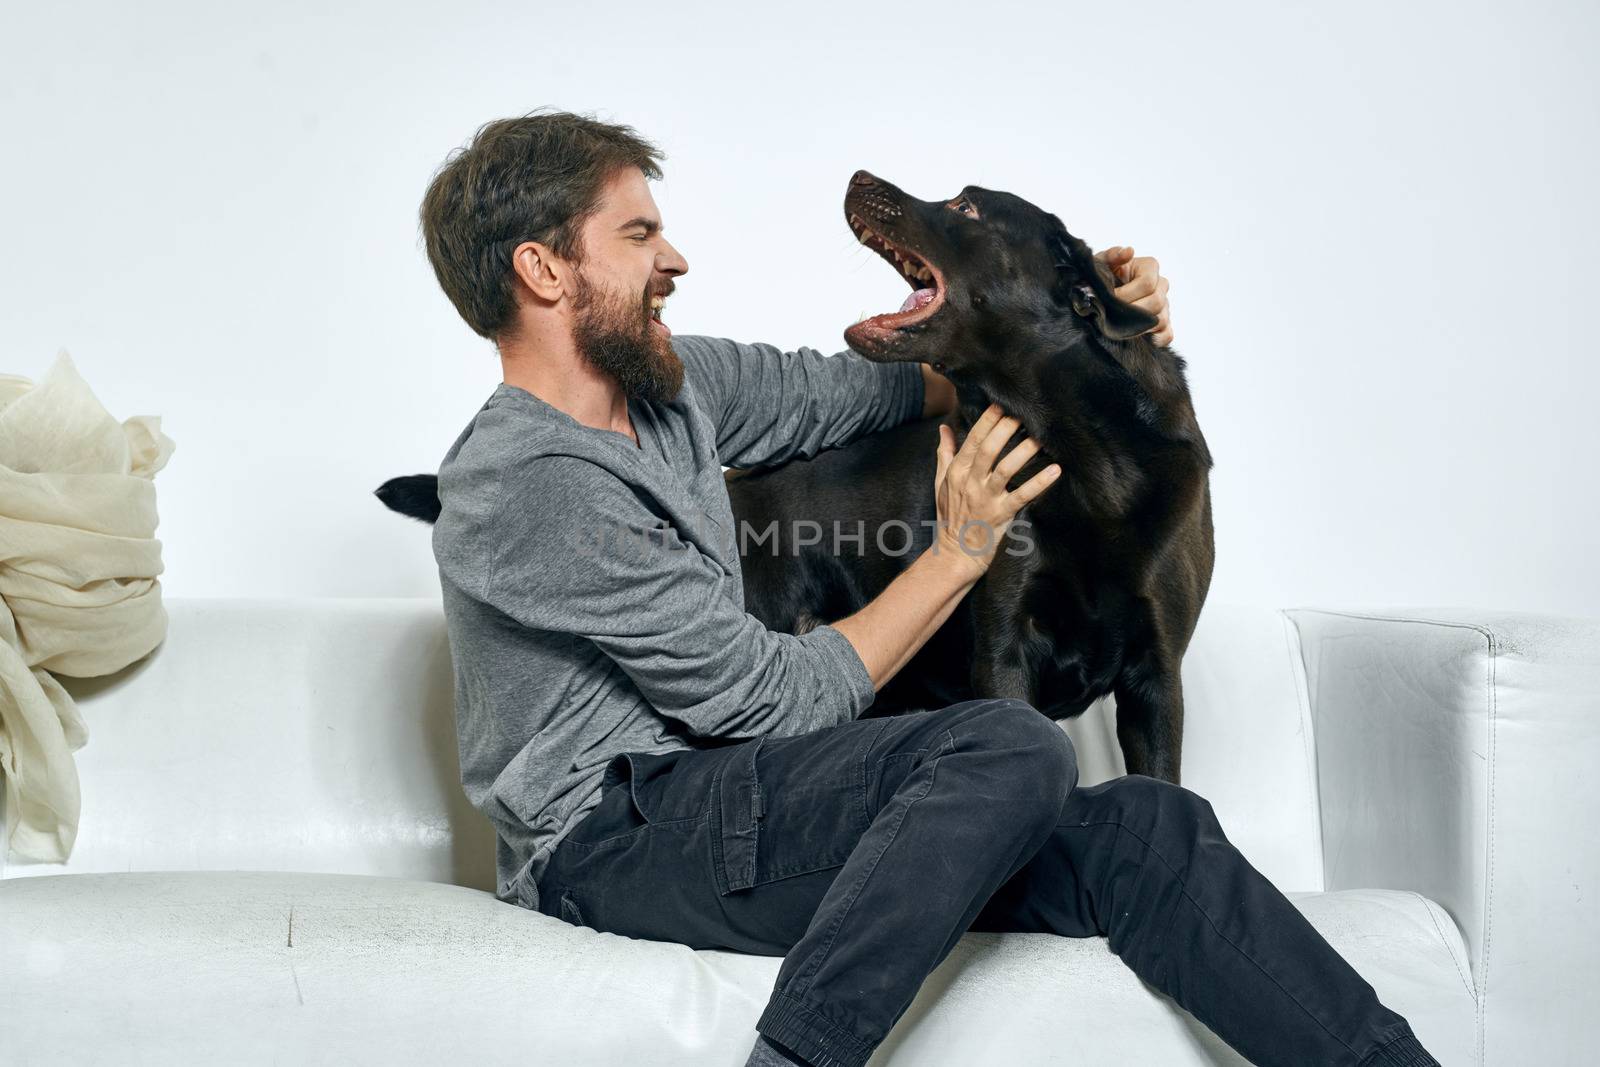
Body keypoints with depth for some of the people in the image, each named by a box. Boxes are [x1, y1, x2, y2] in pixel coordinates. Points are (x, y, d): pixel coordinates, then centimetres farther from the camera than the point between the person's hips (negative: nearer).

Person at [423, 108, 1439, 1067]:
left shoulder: (668, 383, 11)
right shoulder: (534, 485, -17)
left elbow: (850, 385, 22)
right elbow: (778, 701, -15)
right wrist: (960, 553, -6)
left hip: (713, 797, 8)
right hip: (611, 835, -8)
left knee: (1138, 830, -11)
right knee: (1012, 747, -29)